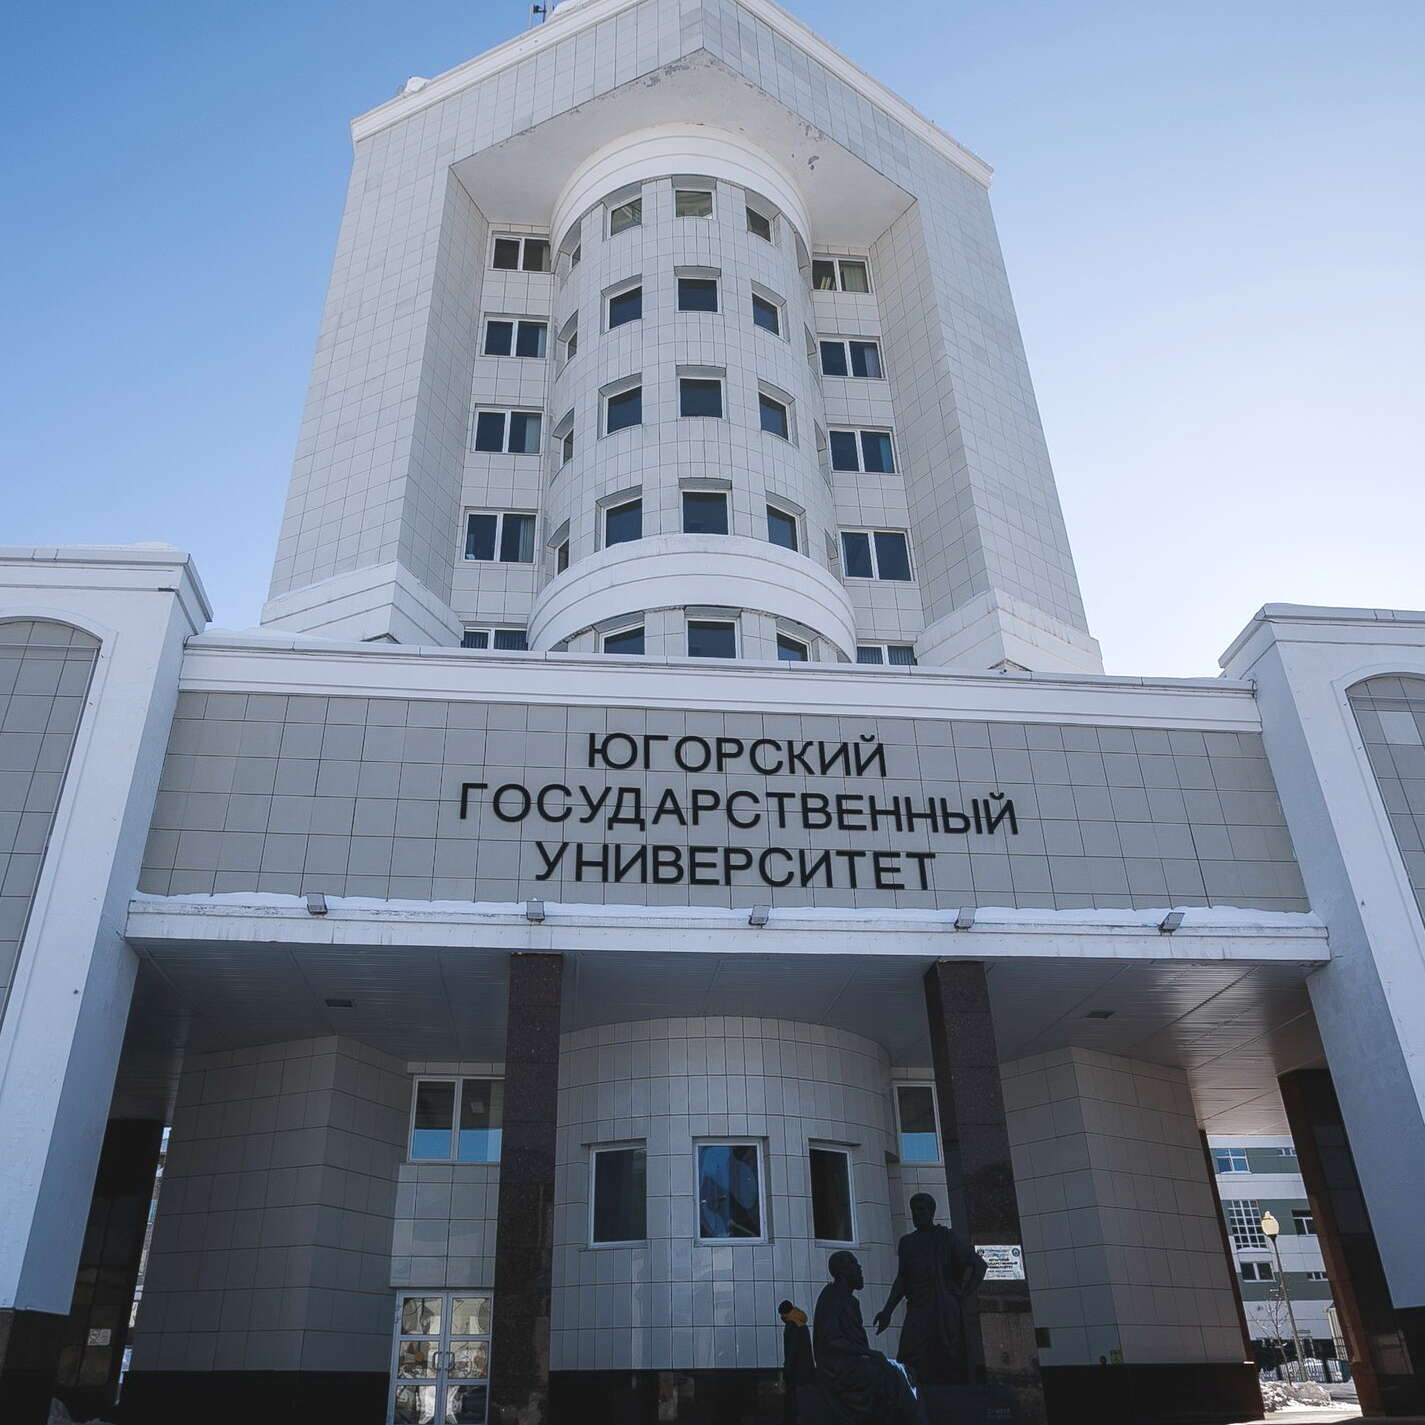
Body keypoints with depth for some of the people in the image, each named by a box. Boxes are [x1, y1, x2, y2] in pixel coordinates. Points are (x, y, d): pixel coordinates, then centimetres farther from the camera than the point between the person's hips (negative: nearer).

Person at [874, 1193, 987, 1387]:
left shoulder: (948, 1238, 5)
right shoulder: (907, 1242, 18)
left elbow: (979, 1265, 1)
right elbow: (902, 1278, 16)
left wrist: (963, 1297, -5)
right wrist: (888, 1311, 7)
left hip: (945, 1312, -3)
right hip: (917, 1314, 3)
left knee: (948, 1367, -6)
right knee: (910, 1369, -11)